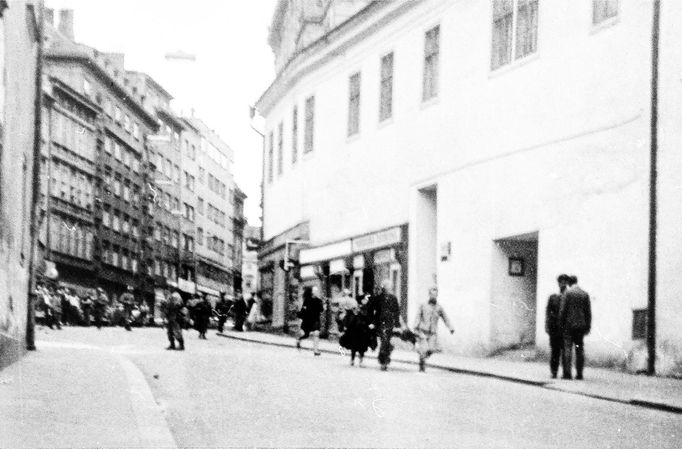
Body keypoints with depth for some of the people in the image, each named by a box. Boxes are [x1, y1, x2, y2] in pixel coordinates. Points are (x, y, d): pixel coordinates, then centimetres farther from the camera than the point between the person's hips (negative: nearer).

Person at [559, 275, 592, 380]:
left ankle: (567, 373, -9)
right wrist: (588, 326, 11)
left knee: (567, 348, -3)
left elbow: (562, 309, -7)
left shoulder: (567, 292, -4)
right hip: (581, 325, 4)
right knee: (580, 349, 6)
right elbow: (588, 312, 7)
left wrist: (561, 323, -1)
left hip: (569, 324, -4)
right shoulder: (585, 294, 7)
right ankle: (579, 374, 5)